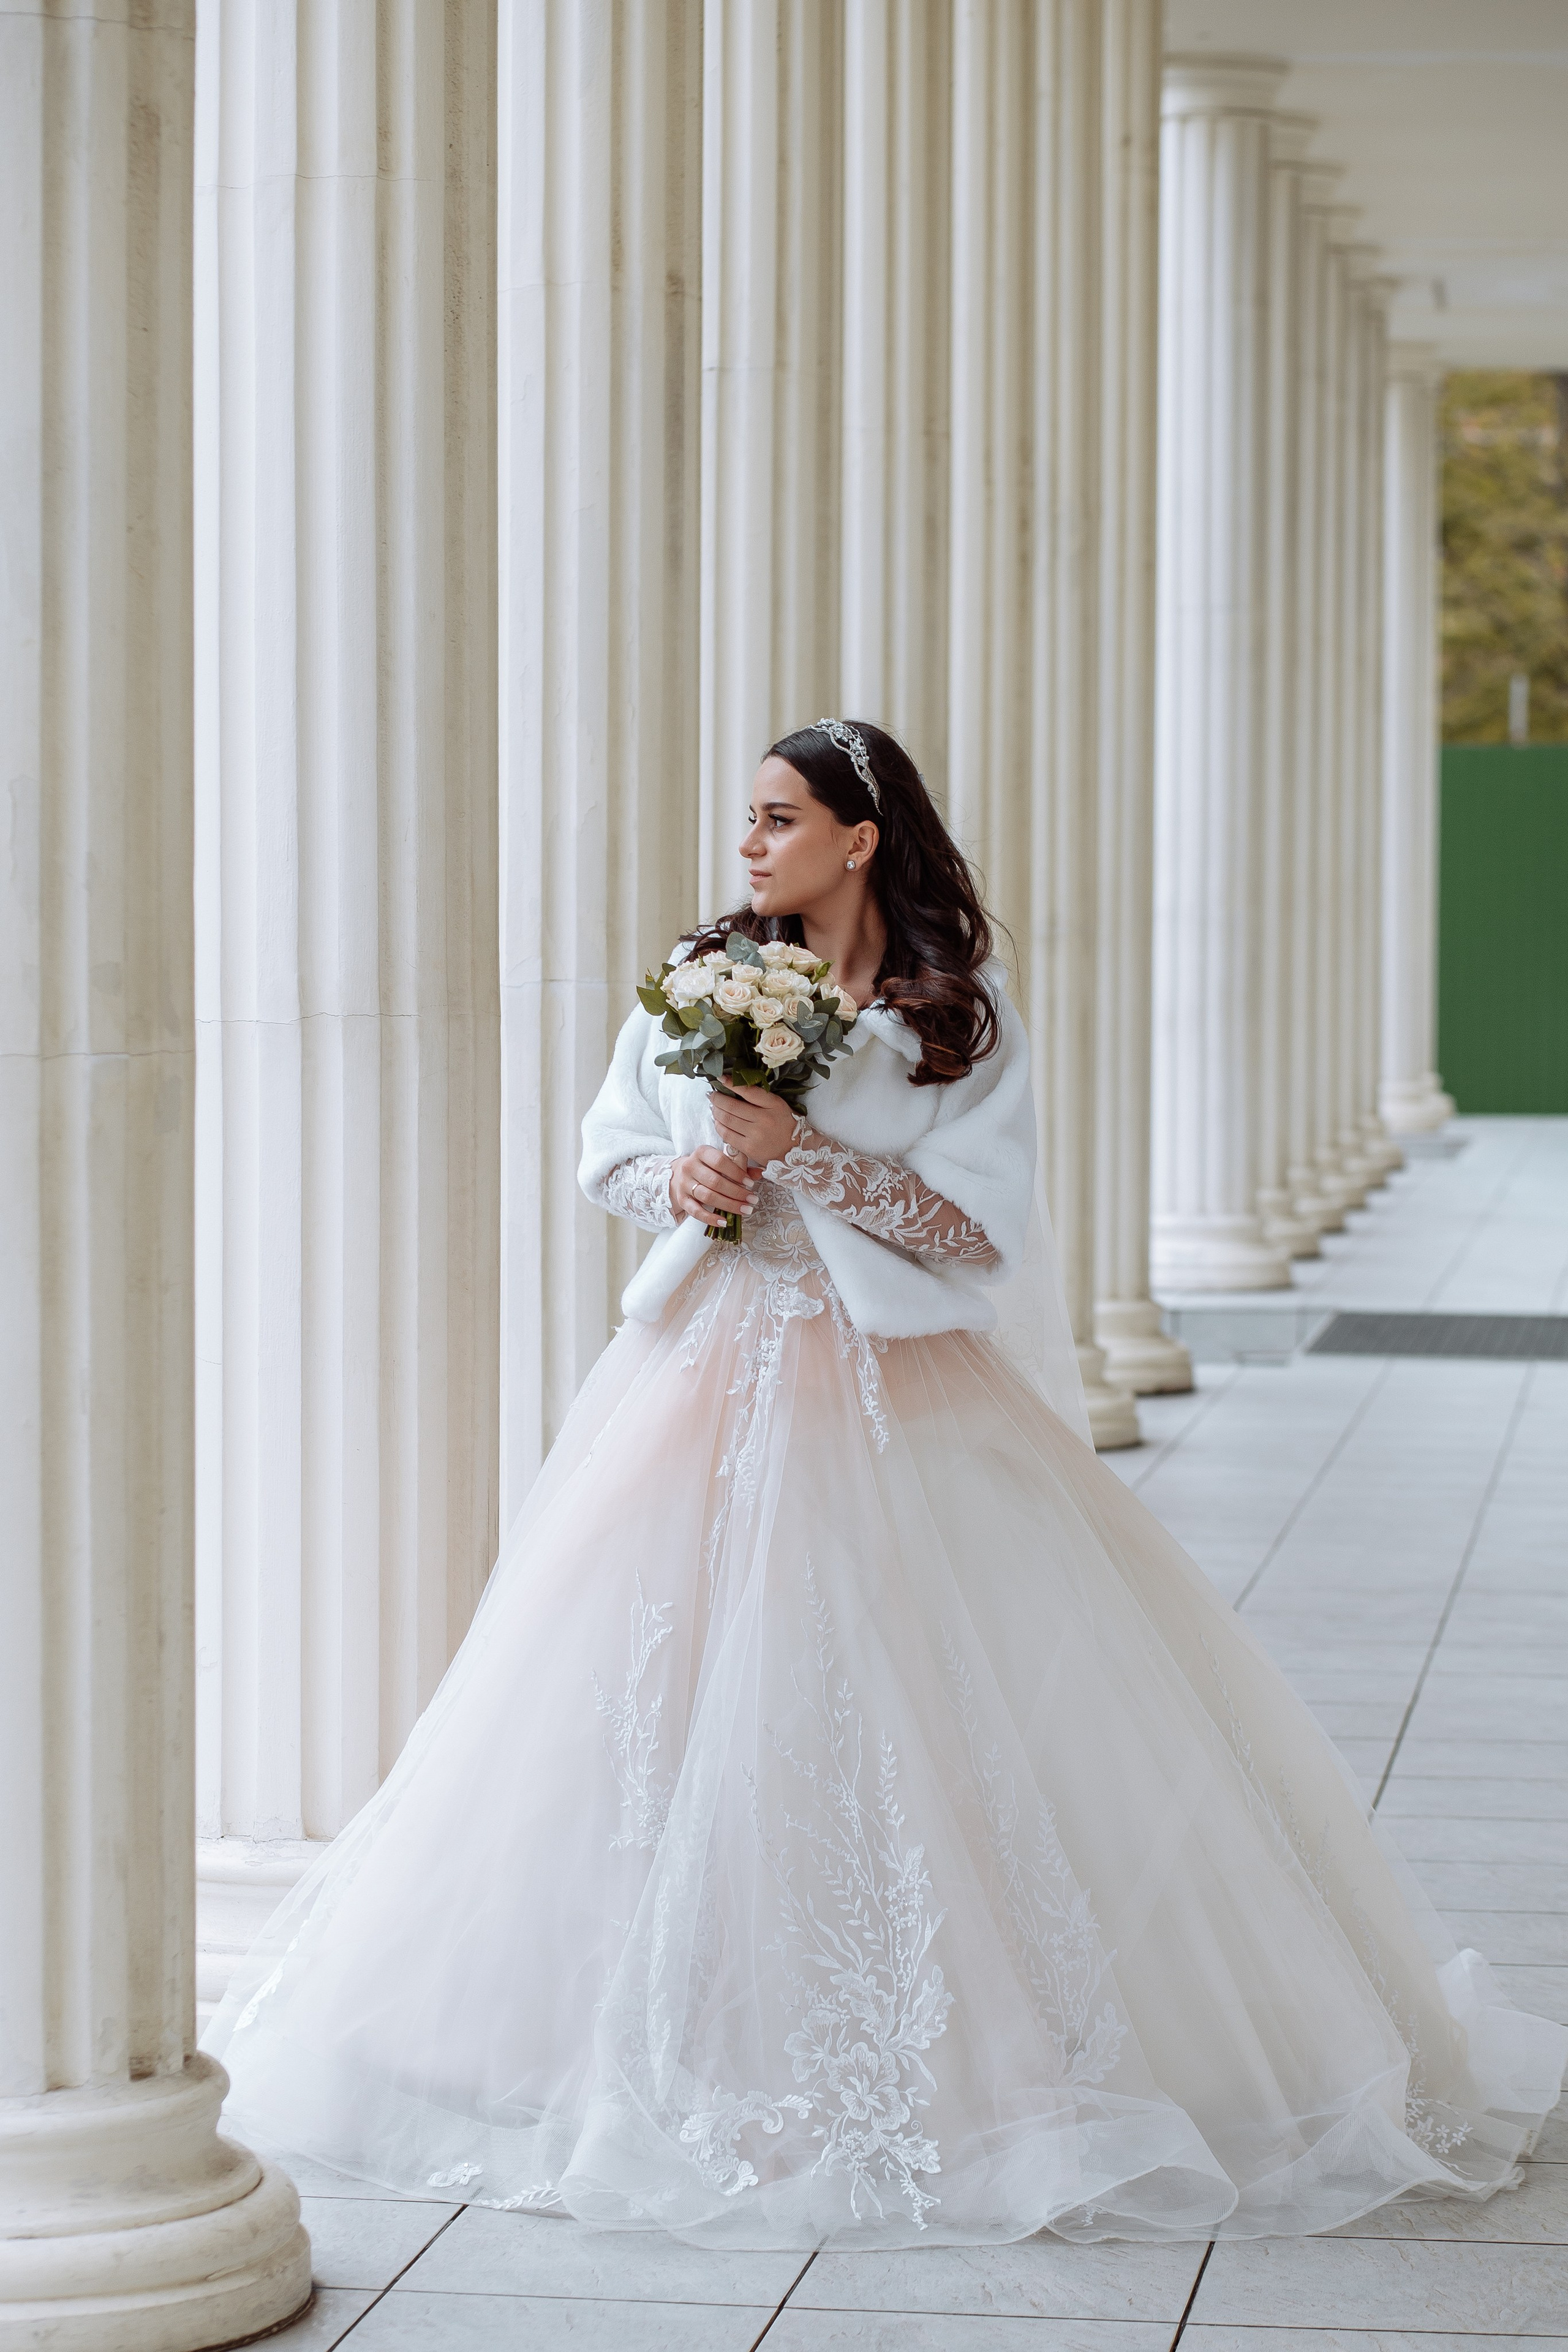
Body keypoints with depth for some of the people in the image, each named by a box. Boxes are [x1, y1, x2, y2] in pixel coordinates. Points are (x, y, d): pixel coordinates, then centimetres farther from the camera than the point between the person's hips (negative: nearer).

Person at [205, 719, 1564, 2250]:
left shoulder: (961, 1015, -2)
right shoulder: (702, 984, 8)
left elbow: (978, 1230, -8)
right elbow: (608, 1153, 16)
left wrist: (803, 1154, -17)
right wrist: (681, 1179, -6)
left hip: (893, 1401, -3)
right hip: (713, 1373, 4)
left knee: (911, 1712, -7)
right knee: (667, 1706, 1)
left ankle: (946, 2044, 3)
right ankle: (678, 2034, 12)